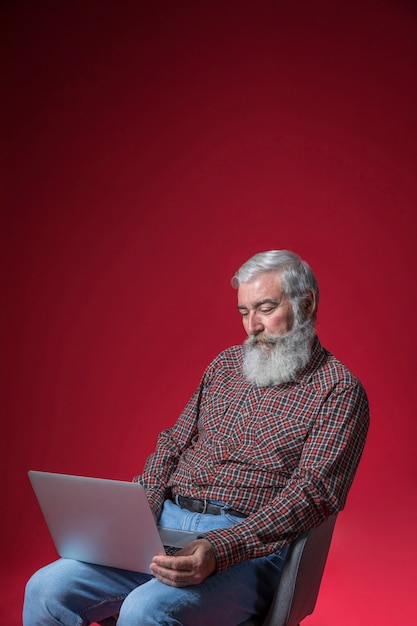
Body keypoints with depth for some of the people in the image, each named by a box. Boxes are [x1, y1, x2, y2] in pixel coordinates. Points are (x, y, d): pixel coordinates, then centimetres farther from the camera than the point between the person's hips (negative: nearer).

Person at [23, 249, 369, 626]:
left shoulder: (339, 390, -3)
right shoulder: (226, 365, 17)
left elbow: (313, 493, -13)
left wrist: (219, 550, -26)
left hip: (249, 548, -5)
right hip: (164, 523, 6)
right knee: (47, 589, -14)